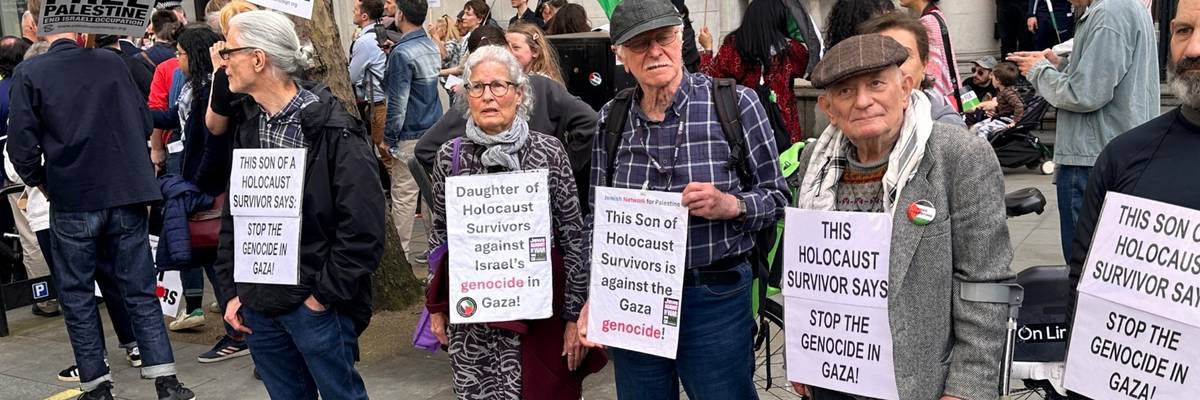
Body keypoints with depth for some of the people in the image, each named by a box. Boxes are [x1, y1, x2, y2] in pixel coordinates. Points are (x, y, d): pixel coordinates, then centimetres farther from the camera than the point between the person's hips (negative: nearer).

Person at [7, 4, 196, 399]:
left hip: (73, 202, -2)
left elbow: (22, 146, -9)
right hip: (128, 193, 2)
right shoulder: (113, 62, 0)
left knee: (76, 293, 12)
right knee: (140, 289, 8)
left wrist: (40, 182, 9)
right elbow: (144, 125, 4)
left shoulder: (28, 73, -6)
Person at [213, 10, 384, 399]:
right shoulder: (247, 126, 8)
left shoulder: (335, 131, -14)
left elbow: (363, 231, -17)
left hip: (314, 306, -6)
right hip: (257, 304, 6)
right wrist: (232, 291, 8)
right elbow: (233, 216, 14)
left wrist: (324, 297, -14)